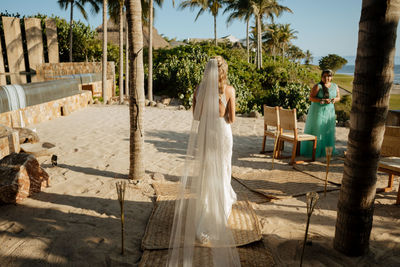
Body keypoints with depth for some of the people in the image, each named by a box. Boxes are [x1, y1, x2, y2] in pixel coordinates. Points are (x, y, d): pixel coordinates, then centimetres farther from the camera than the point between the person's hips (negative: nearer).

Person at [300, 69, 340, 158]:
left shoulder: (335, 86, 7)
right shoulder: (318, 86, -10)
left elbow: (338, 97, 15)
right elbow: (311, 98, -13)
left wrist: (335, 99, -8)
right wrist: (322, 100, -23)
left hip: (329, 111, 5)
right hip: (318, 111, -5)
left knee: (328, 131, 9)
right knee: (316, 130, -1)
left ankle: (326, 150, 20)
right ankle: (312, 150, 7)